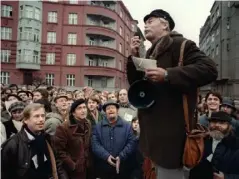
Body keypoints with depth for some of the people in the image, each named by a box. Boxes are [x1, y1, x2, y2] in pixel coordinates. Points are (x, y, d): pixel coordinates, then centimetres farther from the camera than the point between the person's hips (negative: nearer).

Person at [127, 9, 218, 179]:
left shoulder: (179, 44, -7)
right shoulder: (152, 52, 18)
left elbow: (209, 69, -20)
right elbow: (136, 83, 18)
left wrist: (167, 75, -26)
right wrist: (134, 56, 5)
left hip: (171, 129, -9)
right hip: (153, 128, 9)